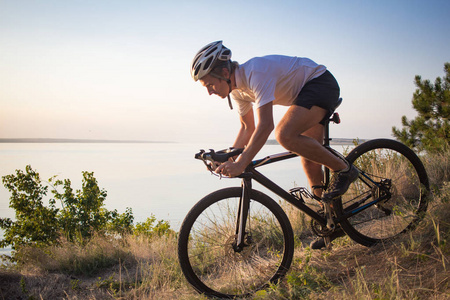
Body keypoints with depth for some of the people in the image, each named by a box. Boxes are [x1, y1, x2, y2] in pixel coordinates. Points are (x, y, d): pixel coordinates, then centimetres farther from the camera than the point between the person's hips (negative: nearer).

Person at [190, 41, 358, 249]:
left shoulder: (255, 73, -30)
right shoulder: (238, 88, -1)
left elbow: (266, 125, -38)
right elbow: (248, 127, 10)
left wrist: (241, 163, -42)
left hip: (322, 83, -9)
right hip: (306, 92, 9)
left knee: (284, 134, -31)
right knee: (309, 160, 6)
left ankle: (343, 169, -11)